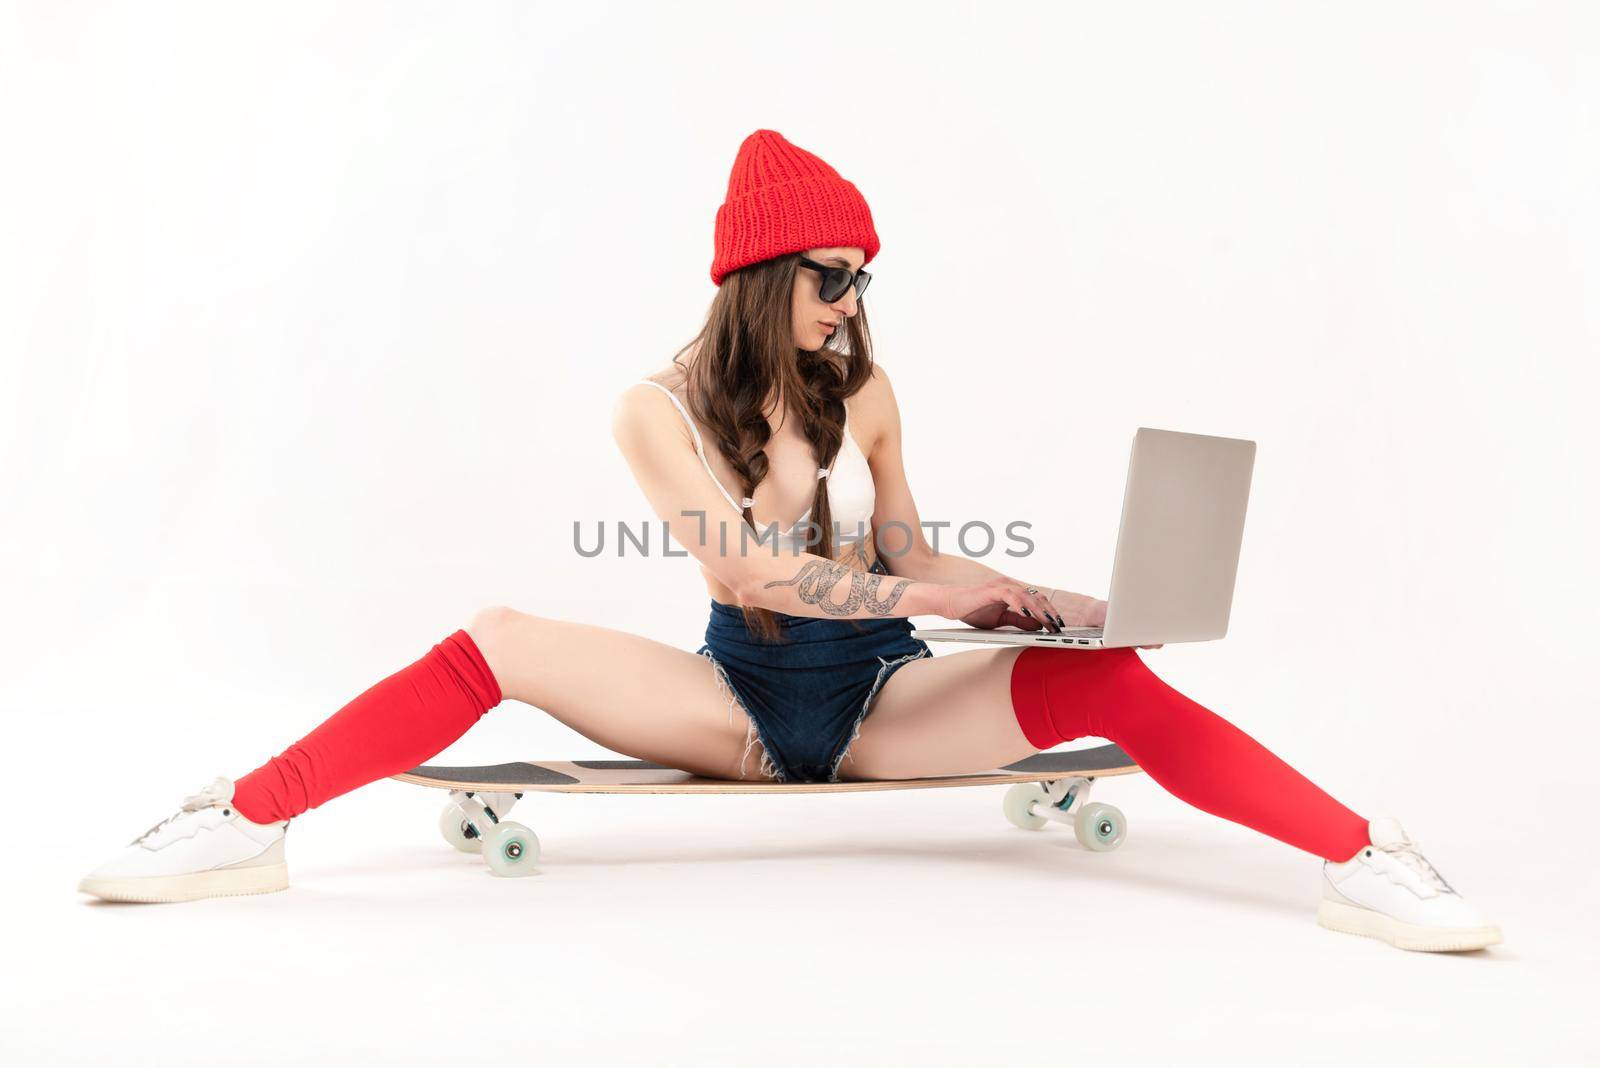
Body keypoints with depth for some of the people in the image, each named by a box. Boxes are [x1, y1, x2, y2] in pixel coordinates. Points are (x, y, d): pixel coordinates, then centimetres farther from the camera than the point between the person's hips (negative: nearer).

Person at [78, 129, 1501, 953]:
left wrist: (1038, 598, -6)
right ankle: (247, 829, -14)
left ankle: (1360, 862, -23)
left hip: (881, 705, 1)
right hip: (738, 702, -1)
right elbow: (742, 566, -18)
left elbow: (907, 557, 9)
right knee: (498, 646, -20)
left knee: (1108, 679, -23)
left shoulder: (864, 397, 2)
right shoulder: (660, 410, -5)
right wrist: (924, 594, -24)